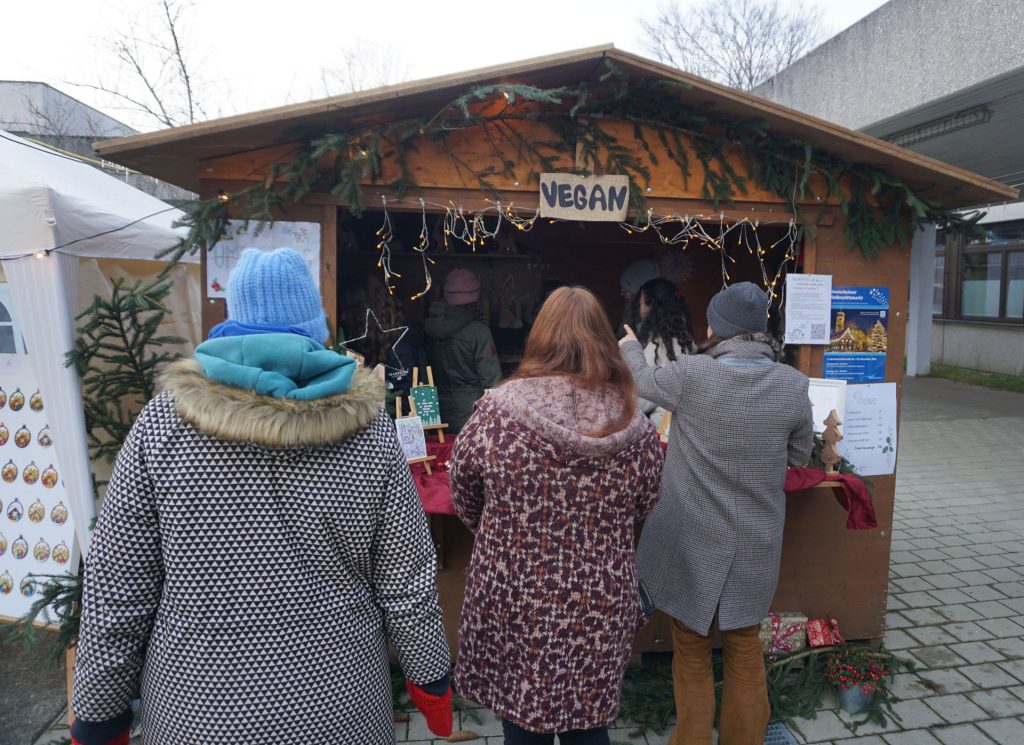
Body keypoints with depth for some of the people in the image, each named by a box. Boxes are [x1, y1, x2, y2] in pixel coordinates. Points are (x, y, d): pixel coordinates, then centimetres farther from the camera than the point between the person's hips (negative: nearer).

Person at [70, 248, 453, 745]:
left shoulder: (164, 422, -13)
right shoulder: (368, 429, -13)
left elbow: (115, 587, -8)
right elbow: (406, 581, -8)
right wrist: (431, 681, 6)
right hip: (336, 705, 0)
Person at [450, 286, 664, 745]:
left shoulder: (497, 411, -16)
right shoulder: (636, 429, -10)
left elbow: (464, 502, -3)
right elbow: (641, 509, 5)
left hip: (514, 605, -1)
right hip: (599, 612, 2)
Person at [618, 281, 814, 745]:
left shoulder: (691, 374, -17)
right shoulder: (793, 385, -9)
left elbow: (644, 379, 4)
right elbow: (800, 457, 6)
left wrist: (630, 347, 24)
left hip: (692, 542, -2)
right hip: (754, 545, 3)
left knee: (692, 651, 16)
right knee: (744, 648, 21)